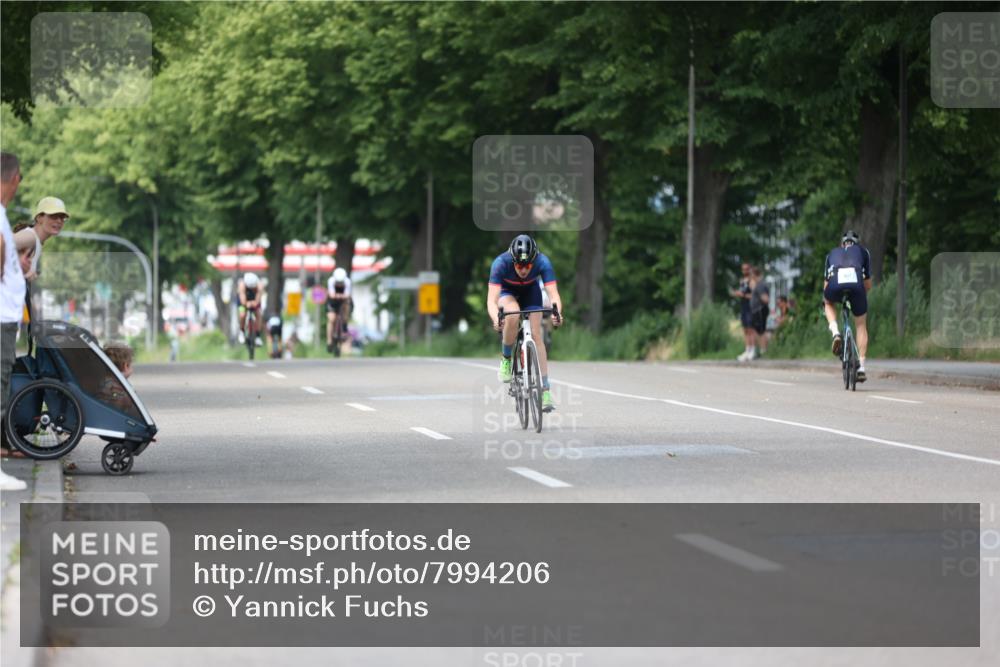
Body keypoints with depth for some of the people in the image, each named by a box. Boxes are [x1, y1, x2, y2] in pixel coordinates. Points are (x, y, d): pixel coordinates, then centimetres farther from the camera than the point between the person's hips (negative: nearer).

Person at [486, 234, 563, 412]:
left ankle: (545, 391, -11)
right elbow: (491, 300, -41)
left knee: (536, 334, -13)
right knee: (512, 315, -34)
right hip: (506, 291, -1)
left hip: (530, 292, 1)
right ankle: (506, 359, -11)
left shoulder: (542, 262, -34)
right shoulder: (501, 263, -37)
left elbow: (554, 295, -39)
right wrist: (496, 319, -61)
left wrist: (557, 313, -59)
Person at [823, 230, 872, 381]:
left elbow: (826, 283, 36)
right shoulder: (863, 251, 32)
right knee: (861, 325, 20)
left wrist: (826, 300, 52)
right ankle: (861, 366, 12)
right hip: (856, 284, 0)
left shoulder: (833, 253, 35)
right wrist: (861, 294, 49)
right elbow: (868, 284, 30)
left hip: (835, 284, 0)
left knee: (829, 304, 37)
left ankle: (835, 332, 10)